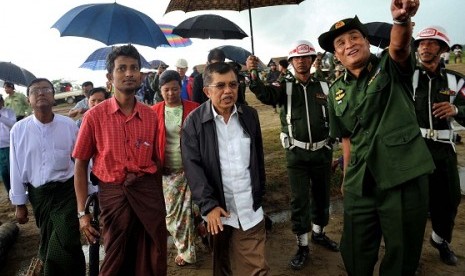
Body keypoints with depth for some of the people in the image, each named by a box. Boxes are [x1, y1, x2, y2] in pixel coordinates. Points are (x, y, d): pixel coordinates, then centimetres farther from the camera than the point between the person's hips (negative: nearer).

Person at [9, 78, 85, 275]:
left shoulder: (69, 125, -6)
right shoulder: (19, 129, -4)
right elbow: (16, 169, 1)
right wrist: (19, 203, 6)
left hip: (66, 190, -2)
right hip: (38, 194, 2)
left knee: (67, 243, -8)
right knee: (48, 243, 16)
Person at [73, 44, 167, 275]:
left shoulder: (150, 115, 3)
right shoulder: (95, 116, -5)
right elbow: (81, 164, -1)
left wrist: (160, 199, 12)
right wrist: (82, 212, -5)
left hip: (148, 190, 2)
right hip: (112, 193, -2)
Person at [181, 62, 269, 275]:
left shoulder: (250, 115, 3)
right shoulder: (194, 121, -8)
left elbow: (258, 158, 10)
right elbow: (192, 166, -11)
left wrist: (260, 194, 13)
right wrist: (208, 205, -17)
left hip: (250, 208, 2)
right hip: (216, 208, -1)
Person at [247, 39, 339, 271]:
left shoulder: (323, 87, 4)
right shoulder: (285, 87, -2)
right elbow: (264, 94, -23)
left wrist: (333, 149, 3)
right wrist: (252, 74, -41)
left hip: (321, 150, 3)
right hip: (297, 152, -2)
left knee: (321, 195, 16)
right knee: (299, 199, 2)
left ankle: (318, 233, 39)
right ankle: (302, 245, 17)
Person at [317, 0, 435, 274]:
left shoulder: (391, 67, -2)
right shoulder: (337, 91, 8)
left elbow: (399, 46, -26)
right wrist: (347, 176, 12)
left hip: (404, 177, -3)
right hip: (359, 183, 4)